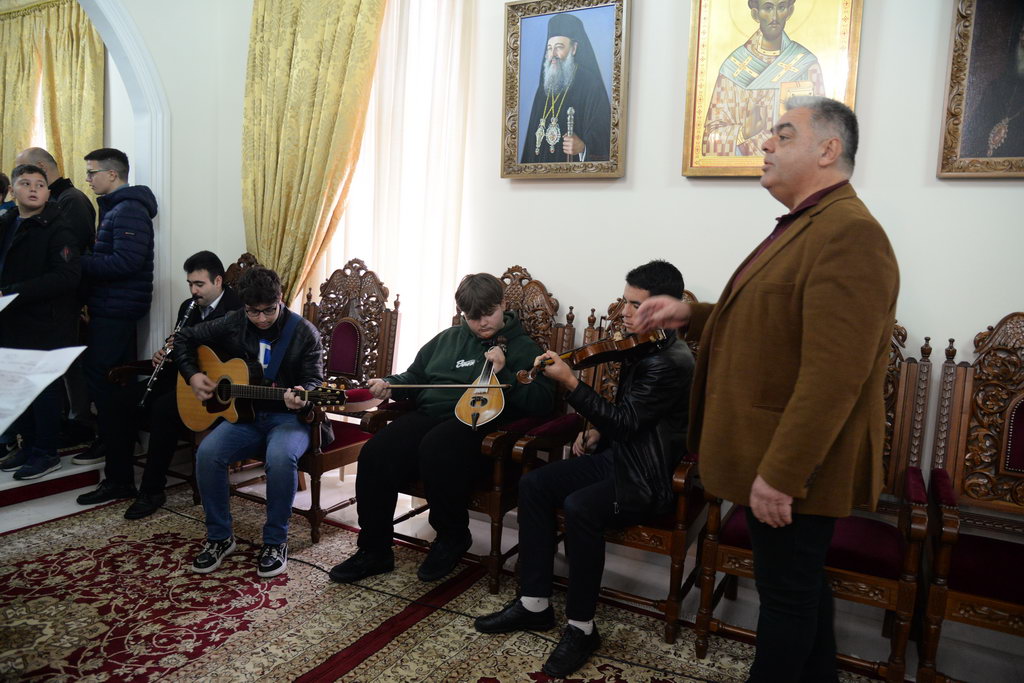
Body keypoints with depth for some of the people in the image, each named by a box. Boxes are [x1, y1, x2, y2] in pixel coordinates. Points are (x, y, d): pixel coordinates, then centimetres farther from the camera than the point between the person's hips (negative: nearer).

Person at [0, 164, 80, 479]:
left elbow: (67, 276, -21)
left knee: (44, 388, 2)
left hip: (46, 326, -6)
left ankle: (46, 453, 16)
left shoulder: (56, 229, -10)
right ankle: (29, 444, 28)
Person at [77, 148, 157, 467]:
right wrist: (83, 261, 2)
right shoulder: (115, 207, 17)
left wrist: (78, 263, -18)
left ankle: (110, 441, 7)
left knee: (98, 372, -4)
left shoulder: (129, 210, -15)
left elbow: (125, 262, -24)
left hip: (116, 308, -10)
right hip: (114, 306, 10)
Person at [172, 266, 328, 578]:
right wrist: (193, 376, 0)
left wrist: (302, 398, -29)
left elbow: (314, 380, -6)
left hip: (289, 417, -3)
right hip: (244, 415, 4)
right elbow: (183, 338, 16)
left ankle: (275, 542, -14)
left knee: (281, 457, -36)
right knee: (208, 453, -25)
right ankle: (219, 537, -4)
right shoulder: (231, 325, 3)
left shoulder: (304, 332, -6)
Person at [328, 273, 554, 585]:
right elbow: (415, 376, 31)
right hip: (429, 414, 6)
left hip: (477, 422, -5)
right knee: (375, 454, -19)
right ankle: (373, 550, -2)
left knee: (436, 450, -37)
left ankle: (452, 538, -9)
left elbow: (541, 402, -4)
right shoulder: (449, 338, 24)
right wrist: (390, 384, 10)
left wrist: (503, 373, -13)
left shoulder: (523, 348, 8)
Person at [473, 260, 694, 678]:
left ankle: (581, 627, -13)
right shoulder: (639, 349, 10)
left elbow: (626, 421, -24)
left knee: (579, 506, -32)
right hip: (617, 458, 10)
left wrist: (569, 383, -27)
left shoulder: (672, 362, -20)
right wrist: (598, 432, 6)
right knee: (534, 484, -4)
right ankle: (535, 604, 2)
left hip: (650, 479, -10)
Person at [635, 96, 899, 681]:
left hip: (793, 465, -10)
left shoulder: (849, 233, -20)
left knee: (787, 591, 7)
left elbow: (832, 376, -26)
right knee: (803, 583, 23)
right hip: (775, 459, 10)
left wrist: (780, 474, -25)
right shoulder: (804, 227, 14)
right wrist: (691, 315, 10)